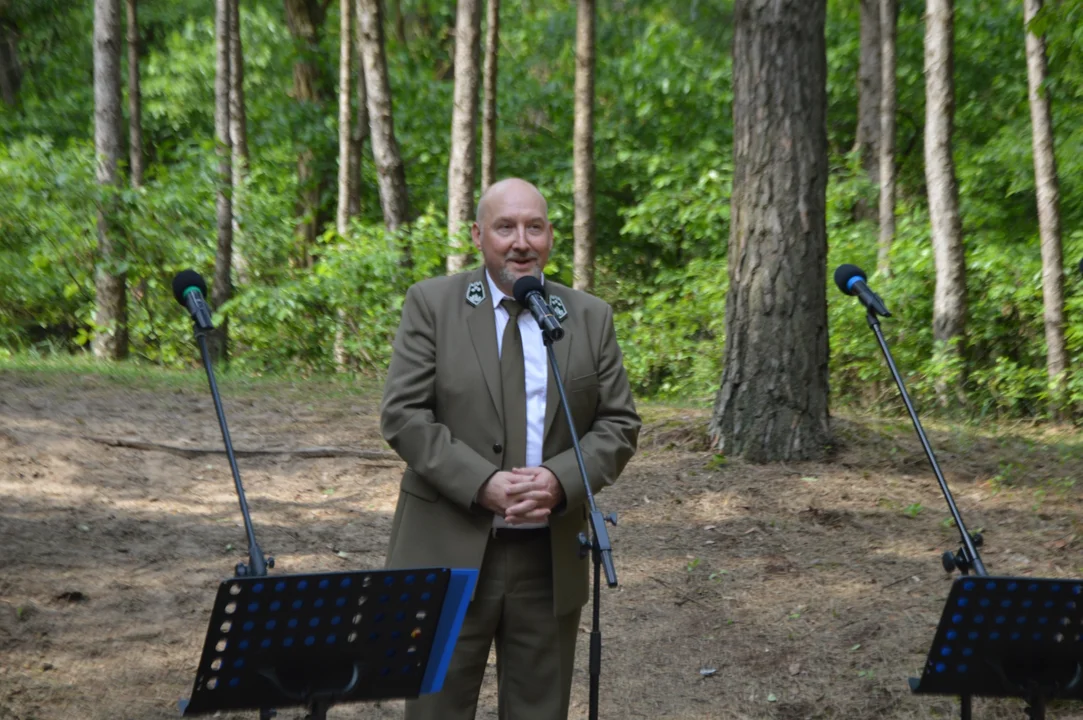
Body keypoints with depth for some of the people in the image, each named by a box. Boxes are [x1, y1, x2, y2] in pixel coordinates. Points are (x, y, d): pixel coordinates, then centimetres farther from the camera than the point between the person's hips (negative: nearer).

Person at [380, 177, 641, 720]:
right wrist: (482, 484, -18)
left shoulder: (590, 318, 7)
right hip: (449, 552, -2)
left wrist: (561, 480, -15)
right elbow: (403, 414, -7)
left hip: (550, 558, 3)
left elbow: (618, 425, 4)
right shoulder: (431, 303, 0)